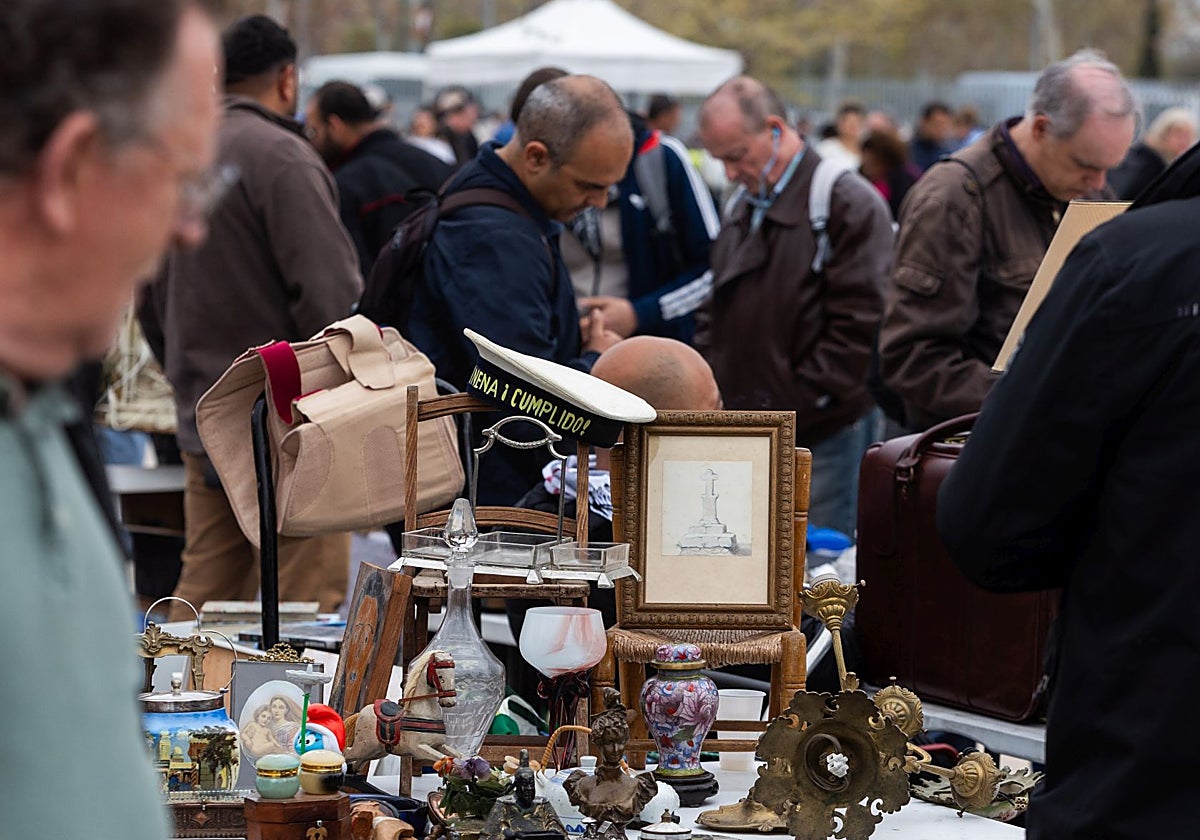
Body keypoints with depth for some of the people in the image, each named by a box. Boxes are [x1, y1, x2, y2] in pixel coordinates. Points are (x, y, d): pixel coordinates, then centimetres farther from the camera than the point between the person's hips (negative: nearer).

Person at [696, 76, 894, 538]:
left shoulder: (849, 205, -9)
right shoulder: (742, 209, 17)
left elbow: (859, 324, -14)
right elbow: (716, 314, 24)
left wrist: (795, 405, -15)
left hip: (824, 436, -7)